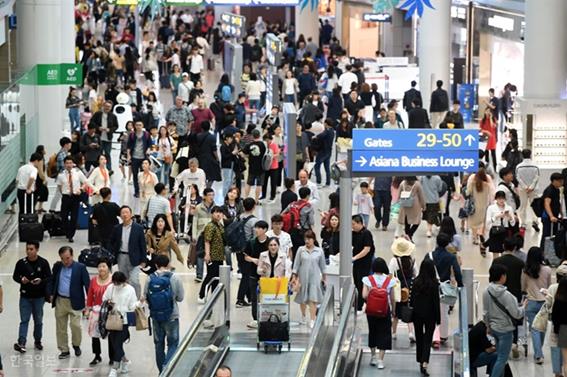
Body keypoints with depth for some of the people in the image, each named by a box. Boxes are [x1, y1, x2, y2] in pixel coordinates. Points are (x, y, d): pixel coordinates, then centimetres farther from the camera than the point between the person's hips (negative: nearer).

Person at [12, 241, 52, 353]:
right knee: (24, 320, -6)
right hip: (25, 296, 0)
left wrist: (41, 281, -23)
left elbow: (49, 277, -4)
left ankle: (37, 341, 28)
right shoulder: (21, 263, -3)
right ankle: (21, 343, -13)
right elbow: (15, 276, 5)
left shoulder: (43, 263, -6)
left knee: (38, 321, 12)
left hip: (39, 297, 0)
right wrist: (21, 279, -17)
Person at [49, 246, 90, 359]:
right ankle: (64, 350, 17)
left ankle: (76, 345, 17)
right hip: (60, 302, 4)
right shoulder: (57, 266, 7)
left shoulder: (80, 267, -5)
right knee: (60, 327, 6)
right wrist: (50, 294, 6)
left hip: (74, 302, -4)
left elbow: (87, 283, -5)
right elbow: (52, 281, 19)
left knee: (75, 325, -10)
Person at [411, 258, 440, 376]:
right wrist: (438, 318, 0)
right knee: (427, 340, 0)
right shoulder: (434, 283, -13)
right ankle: (425, 363, -16)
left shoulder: (415, 282, -5)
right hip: (430, 315, -2)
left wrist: (411, 315, 10)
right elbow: (436, 301, -9)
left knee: (419, 339, 16)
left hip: (417, 314, 2)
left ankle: (421, 362, 24)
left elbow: (412, 298, 0)